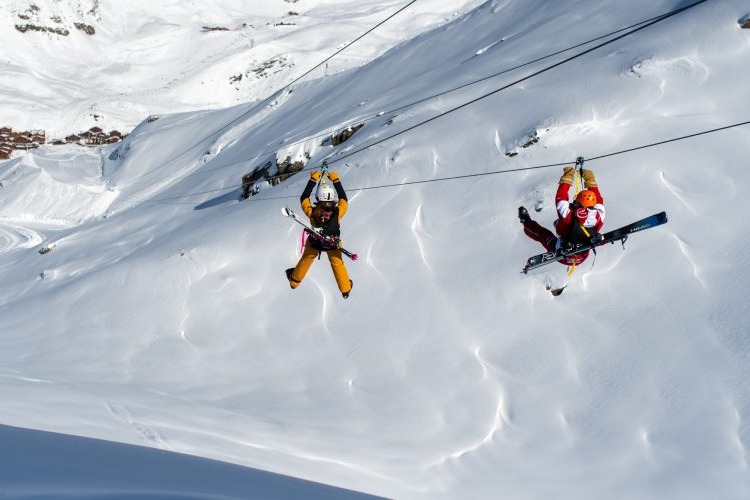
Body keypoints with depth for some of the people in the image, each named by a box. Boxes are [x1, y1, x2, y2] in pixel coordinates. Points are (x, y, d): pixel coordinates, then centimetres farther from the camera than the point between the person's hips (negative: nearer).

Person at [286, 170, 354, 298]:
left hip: (314, 243, 0)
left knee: (306, 260, 29)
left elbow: (304, 198, -20)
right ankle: (345, 289, 45)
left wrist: (313, 180, -15)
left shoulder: (312, 212, -36)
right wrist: (336, 181, -11)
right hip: (333, 244, 0)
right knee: (337, 263, 26)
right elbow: (343, 198, -18)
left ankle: (294, 280, 55)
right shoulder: (338, 213, -36)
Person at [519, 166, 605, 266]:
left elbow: (560, 198, -20)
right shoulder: (599, 217, -24)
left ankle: (526, 223, 44)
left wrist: (567, 177, -10)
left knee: (543, 233, 19)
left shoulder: (570, 217, -34)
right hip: (582, 257, 3)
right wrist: (590, 180, 5)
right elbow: (598, 200, -5)